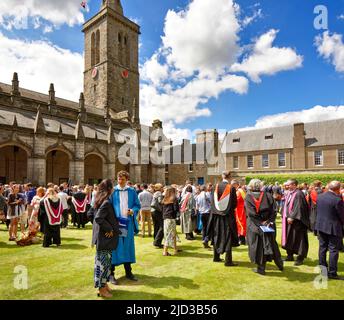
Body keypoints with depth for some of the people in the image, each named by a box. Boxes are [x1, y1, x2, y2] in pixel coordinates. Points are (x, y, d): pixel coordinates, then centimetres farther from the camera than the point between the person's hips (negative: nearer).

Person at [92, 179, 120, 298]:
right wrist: (109, 229, -19)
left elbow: (91, 214, 16)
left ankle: (104, 284, 31)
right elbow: (98, 218, -30)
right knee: (103, 261, 2)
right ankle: (102, 288, 14)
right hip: (105, 237, -10)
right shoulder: (106, 202, -22)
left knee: (103, 261, 19)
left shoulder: (99, 200, 6)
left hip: (101, 236, 10)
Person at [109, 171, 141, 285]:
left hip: (128, 222, 3)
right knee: (115, 247, 1)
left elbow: (137, 205, 7)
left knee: (128, 246, 12)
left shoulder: (132, 191, 5)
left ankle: (128, 272, 26)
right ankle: (111, 273, 13)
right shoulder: (113, 191, -1)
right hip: (115, 222, -2)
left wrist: (133, 210, -13)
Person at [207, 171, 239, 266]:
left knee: (217, 237, 17)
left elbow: (212, 200, 3)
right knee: (228, 238, 4)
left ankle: (216, 257, 26)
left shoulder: (216, 187, -3)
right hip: (228, 216, -4)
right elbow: (234, 203, -5)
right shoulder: (231, 188, -12)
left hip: (216, 215, 4)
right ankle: (228, 261, 7)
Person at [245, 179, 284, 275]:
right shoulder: (268, 195, 0)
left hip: (254, 226, -3)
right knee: (271, 244, 20)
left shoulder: (248, 197, -7)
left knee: (258, 246, 8)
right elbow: (273, 211, -5)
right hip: (268, 224, 3)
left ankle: (261, 268, 14)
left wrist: (260, 223, -13)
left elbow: (250, 213, -15)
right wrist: (270, 222, -9)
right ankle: (280, 264, 31)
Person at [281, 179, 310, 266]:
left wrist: (292, 217, -23)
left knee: (298, 239, 1)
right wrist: (287, 216, 10)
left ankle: (300, 258, 13)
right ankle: (290, 255, 26)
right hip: (289, 219, 9)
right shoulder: (289, 193, 9)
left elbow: (298, 208, -22)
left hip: (296, 221, -9)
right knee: (289, 237, 15)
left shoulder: (298, 194, -17)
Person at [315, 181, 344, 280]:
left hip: (321, 226, 6)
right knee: (333, 250, 5)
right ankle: (332, 273, 12)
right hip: (333, 228, -6)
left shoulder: (320, 196, -2)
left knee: (322, 248, 16)